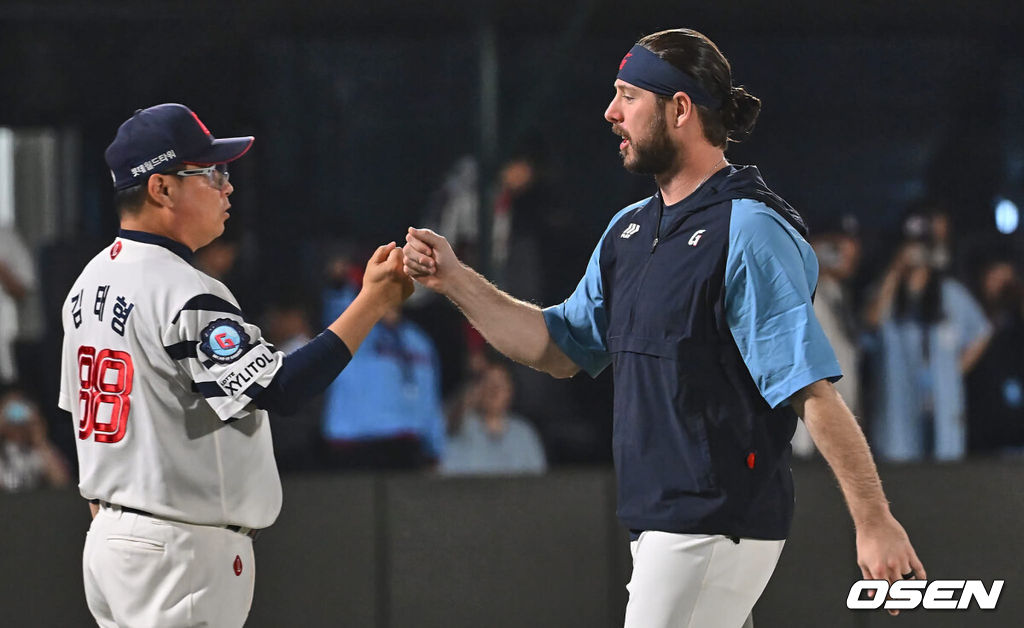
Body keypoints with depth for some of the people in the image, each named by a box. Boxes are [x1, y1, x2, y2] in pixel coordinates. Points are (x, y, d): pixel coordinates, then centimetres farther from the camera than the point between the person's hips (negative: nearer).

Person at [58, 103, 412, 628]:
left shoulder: (90, 282, 12)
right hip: (181, 555, -9)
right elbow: (279, 390, -23)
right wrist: (372, 302, -21)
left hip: (108, 542, 10)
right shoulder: (184, 294, -18)